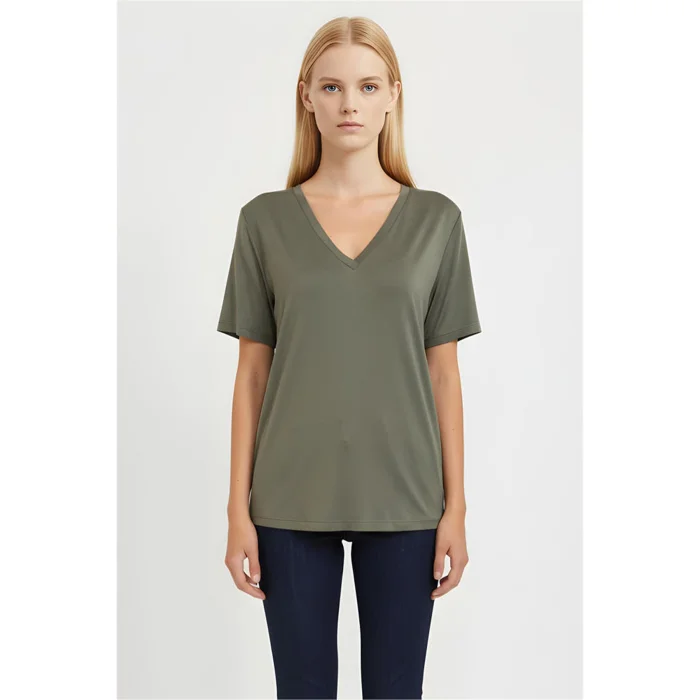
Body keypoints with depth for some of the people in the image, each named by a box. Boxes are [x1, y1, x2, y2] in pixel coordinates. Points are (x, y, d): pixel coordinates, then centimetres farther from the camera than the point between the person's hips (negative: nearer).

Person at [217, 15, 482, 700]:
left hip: (402, 495, 0)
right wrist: (239, 508, 0)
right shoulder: (266, 219, 2)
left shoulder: (436, 219, 2)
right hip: (293, 497, 0)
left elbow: (443, 370, 3)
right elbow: (252, 371, 2)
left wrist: (455, 506, 0)